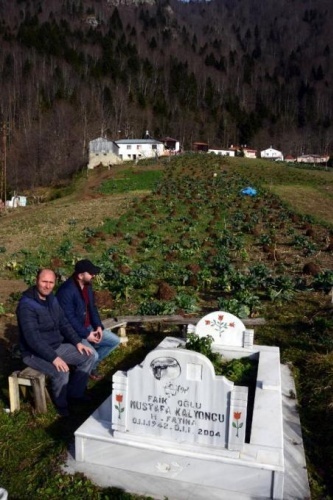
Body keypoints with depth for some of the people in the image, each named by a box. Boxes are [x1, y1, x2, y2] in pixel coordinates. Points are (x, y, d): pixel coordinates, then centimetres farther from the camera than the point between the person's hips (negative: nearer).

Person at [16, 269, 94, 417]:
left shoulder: (52, 299, 3)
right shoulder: (26, 305, -24)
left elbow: (64, 323, 10)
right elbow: (33, 338, -30)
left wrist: (77, 342, -2)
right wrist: (54, 358, -33)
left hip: (57, 346, 8)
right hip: (34, 353, -8)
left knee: (88, 356, 1)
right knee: (62, 372, -31)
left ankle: (75, 393, 16)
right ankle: (61, 403, 0)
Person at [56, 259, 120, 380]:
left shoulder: (87, 285, 3)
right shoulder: (66, 290, -25)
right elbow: (69, 318, -25)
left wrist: (98, 326, -1)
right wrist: (86, 334, -22)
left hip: (89, 327, 9)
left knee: (115, 340, 5)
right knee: (93, 355, -26)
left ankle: (92, 365, 18)